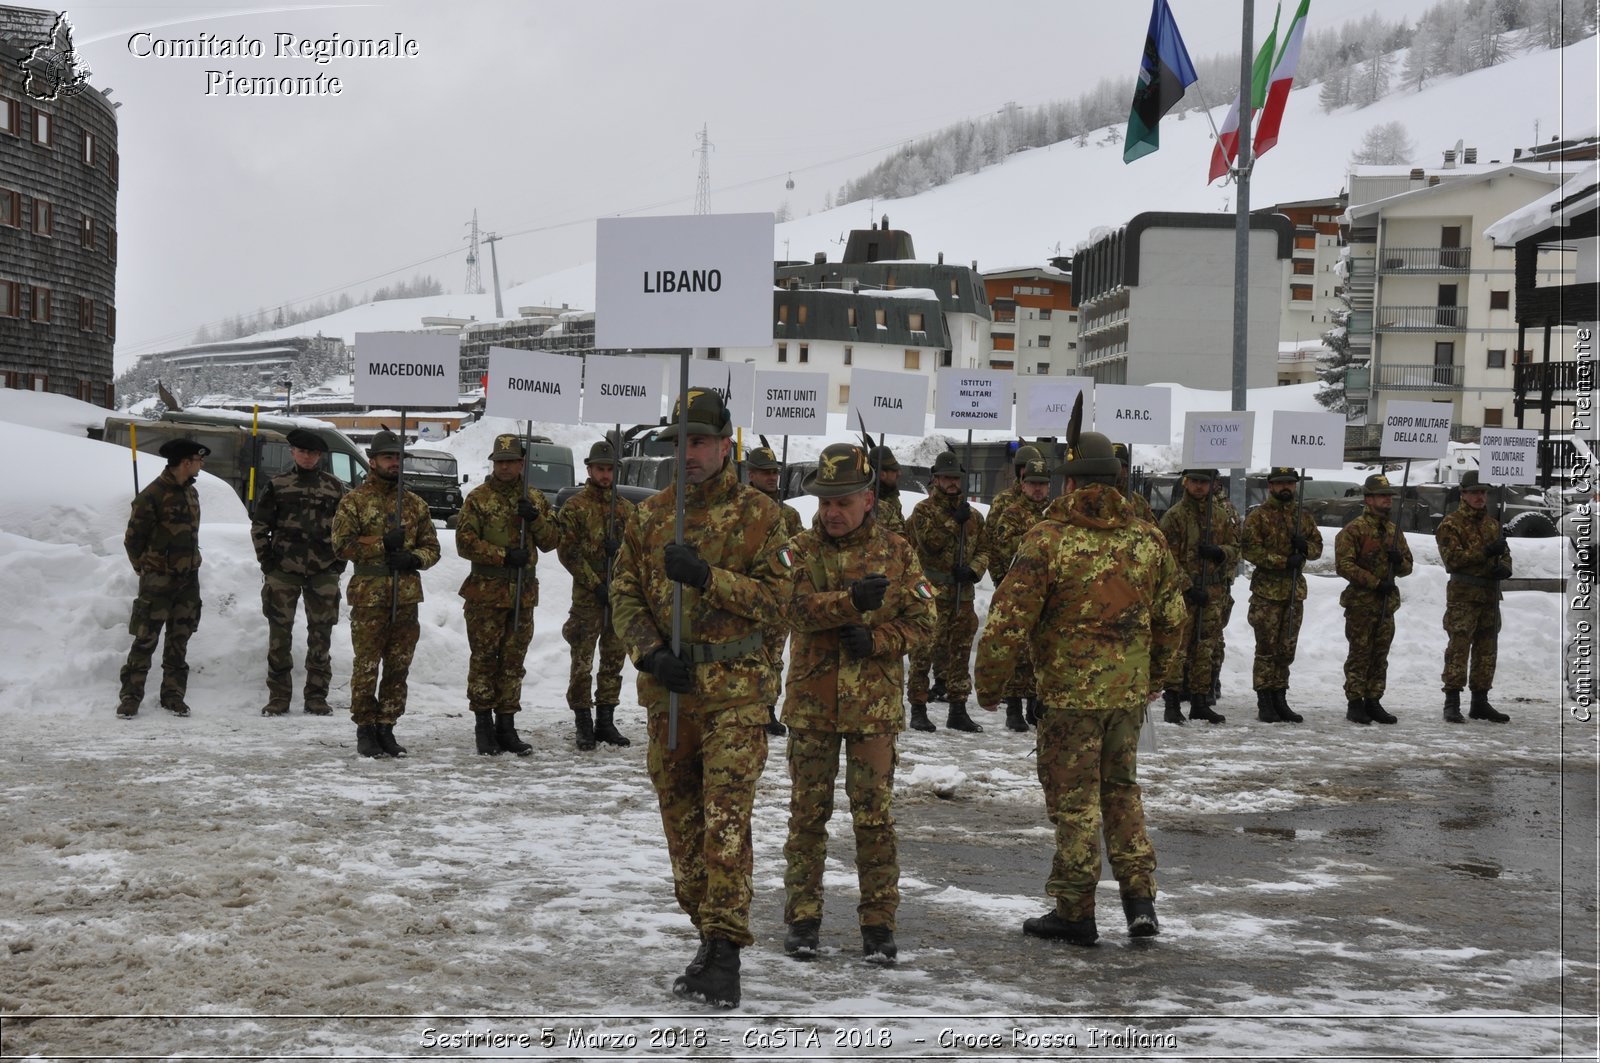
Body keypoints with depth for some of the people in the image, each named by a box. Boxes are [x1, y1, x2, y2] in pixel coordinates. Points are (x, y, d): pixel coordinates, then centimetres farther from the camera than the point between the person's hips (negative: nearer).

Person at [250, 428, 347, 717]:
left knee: (320, 634, 3)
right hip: (283, 571, -1)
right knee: (279, 633, 0)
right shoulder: (277, 485, 5)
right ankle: (278, 696, 8)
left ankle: (316, 697, 10)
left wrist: (339, 563, 5)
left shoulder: (334, 487, 8)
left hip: (324, 572, 1)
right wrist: (267, 562, 1)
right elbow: (259, 525, 8)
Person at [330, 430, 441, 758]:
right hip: (369, 597, -4)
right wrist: (382, 544, -13)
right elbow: (342, 543, -7)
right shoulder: (354, 502, 2)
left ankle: (386, 728, 16)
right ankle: (366, 731, 6)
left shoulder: (415, 504, 15)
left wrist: (414, 558, -6)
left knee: (398, 668, 7)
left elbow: (432, 547, 15)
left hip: (407, 596, 4)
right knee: (366, 667, -3)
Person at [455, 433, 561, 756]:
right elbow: (465, 542, -7)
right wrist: (503, 556, -15)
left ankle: (506, 727, 14)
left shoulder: (535, 498, 12)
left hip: (523, 595, 4)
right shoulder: (478, 498, 0)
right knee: (484, 660, -1)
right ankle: (483, 727, 5)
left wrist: (536, 518, -9)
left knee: (513, 662, 8)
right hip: (485, 593, -4)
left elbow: (552, 541, 10)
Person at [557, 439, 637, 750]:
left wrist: (621, 547, -10)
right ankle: (583, 725, 2)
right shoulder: (574, 507, -2)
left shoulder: (625, 508, 12)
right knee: (582, 661, -4)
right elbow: (568, 552, -7)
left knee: (614, 659, 9)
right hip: (587, 596, -5)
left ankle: (605, 722, 17)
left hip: (621, 594, 5)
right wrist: (595, 584, -13)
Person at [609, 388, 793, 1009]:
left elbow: (775, 598, -7)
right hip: (667, 687, 5)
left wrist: (707, 576, -20)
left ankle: (725, 951, -11)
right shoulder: (651, 515, 12)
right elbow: (624, 595, 9)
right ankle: (708, 936, 22)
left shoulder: (757, 514, 0)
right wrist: (650, 653, -8)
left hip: (735, 688, -5)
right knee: (681, 820, 10)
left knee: (725, 819, -13)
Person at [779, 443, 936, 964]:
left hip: (874, 706, 0)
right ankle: (802, 918, 19)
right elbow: (799, 608, -17)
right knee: (807, 814, 9)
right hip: (811, 702, 1)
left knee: (875, 817, 2)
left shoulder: (896, 552, 3)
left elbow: (923, 619, 2)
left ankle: (879, 922, 11)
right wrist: (851, 600, -34)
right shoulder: (801, 549, 1)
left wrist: (876, 639, -14)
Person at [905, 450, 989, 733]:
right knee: (924, 651, -7)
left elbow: (984, 549, 15)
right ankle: (918, 710, -1)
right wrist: (955, 521, -13)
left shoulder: (973, 515, 15)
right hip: (931, 593, -5)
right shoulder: (924, 510, -1)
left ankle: (958, 711, 17)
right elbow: (930, 542, -16)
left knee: (959, 651, 10)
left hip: (962, 593, 5)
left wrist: (973, 570, -4)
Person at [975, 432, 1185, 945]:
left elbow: (1009, 620, -14)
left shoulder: (1048, 539, -13)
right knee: (1121, 788, 19)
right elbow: (1173, 617, 13)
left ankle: (1074, 912, 12)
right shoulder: (1147, 538, 5)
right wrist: (1156, 679, 27)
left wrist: (988, 685, -1)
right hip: (1130, 691, 5)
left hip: (1070, 693, -5)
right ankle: (1140, 898, 14)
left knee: (1074, 798, 4)